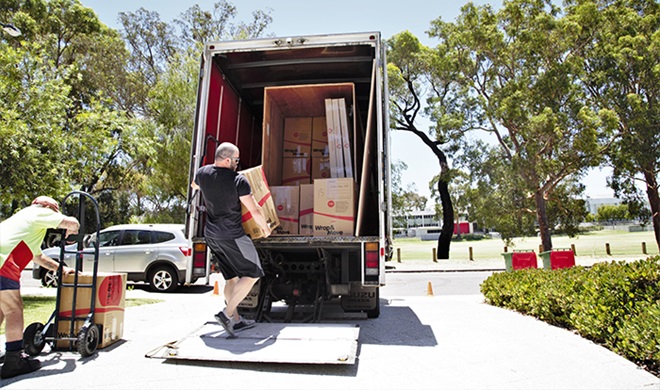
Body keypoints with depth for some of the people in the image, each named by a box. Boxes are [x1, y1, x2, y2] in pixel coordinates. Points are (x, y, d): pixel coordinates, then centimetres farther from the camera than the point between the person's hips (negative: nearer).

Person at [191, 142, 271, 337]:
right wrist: (265, 227, 2)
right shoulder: (238, 180, -17)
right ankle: (227, 313, -1)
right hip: (231, 236, -8)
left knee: (231, 278, 16)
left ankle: (236, 320, 23)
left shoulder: (202, 173, 1)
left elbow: (194, 185, 27)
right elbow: (255, 210, -15)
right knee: (253, 274, 4)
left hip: (211, 234, 8)